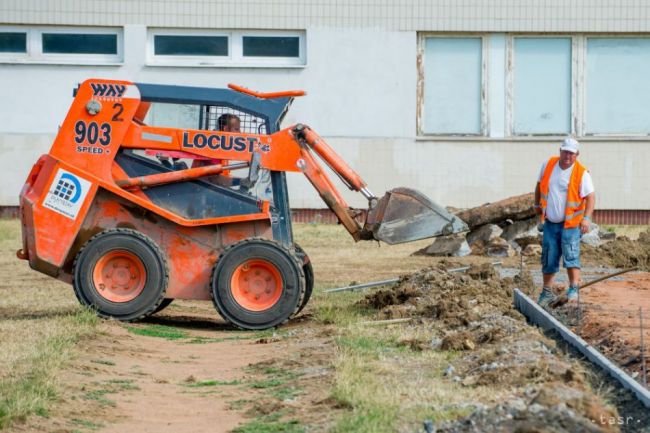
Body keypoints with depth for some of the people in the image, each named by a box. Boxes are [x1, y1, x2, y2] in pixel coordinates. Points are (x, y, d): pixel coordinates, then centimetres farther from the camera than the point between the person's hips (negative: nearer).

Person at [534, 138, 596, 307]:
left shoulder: (582, 173, -12)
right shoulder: (548, 165, 1)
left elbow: (590, 197, -17)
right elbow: (540, 185, 18)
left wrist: (586, 218, -29)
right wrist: (537, 204, 24)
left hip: (570, 223, -4)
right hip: (550, 222, 4)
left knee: (571, 255, -15)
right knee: (548, 259, 8)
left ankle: (574, 289, -13)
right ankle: (547, 292, 18)